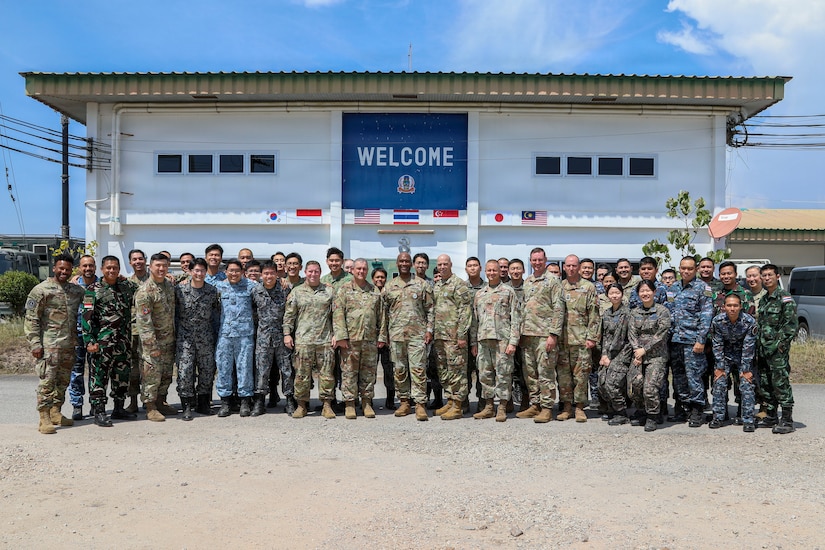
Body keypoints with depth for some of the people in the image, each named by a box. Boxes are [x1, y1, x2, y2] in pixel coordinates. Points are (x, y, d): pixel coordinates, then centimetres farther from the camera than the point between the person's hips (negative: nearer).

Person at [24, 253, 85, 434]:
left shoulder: (76, 290, 12)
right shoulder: (41, 290, -4)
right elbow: (31, 319, -6)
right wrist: (35, 344, -11)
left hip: (69, 344, 6)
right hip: (49, 345, -6)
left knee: (63, 381, 12)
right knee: (47, 381, -6)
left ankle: (56, 413, 23)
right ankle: (44, 419, -1)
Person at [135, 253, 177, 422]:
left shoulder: (170, 286, 8)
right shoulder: (144, 291, -16)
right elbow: (143, 321, -20)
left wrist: (175, 336, 15)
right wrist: (152, 346, -22)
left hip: (169, 339, 7)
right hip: (152, 340, -7)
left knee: (166, 374, 14)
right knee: (152, 375, -3)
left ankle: (161, 403, 27)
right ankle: (150, 408, 9)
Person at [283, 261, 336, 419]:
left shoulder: (329, 291, 10)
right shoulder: (297, 292, 10)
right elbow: (289, 315, 9)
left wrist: (336, 334, 1)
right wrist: (287, 333, 0)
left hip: (325, 339, 0)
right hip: (303, 339, 0)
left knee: (326, 373, 1)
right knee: (302, 373, 2)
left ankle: (327, 405, 9)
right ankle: (302, 404, 13)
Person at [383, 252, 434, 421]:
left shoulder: (422, 284, 5)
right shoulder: (389, 286, 11)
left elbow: (430, 309, 5)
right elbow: (384, 311, 13)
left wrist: (429, 329, -4)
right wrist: (384, 334, 7)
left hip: (417, 333, -3)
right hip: (396, 335, 3)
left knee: (418, 369, -6)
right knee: (399, 370, 7)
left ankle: (420, 404, -3)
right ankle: (404, 402, 16)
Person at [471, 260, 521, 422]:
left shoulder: (508, 291, 4)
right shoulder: (479, 294, 17)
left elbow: (515, 318, -2)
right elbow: (475, 320, 18)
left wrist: (513, 341, -10)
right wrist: (474, 342, 11)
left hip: (502, 339, -4)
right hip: (483, 339, 5)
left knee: (503, 374, -2)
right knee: (485, 374, 7)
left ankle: (502, 408, 5)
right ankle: (488, 407, 16)